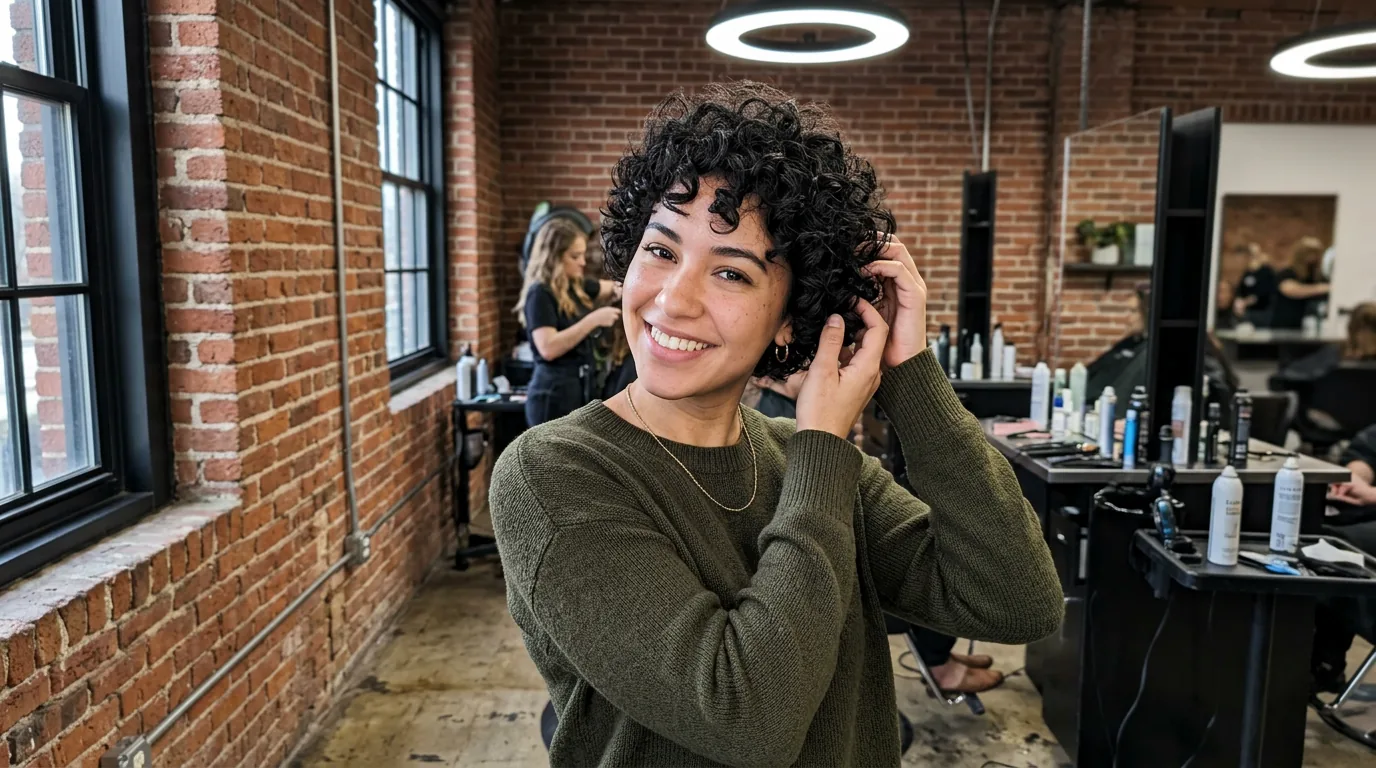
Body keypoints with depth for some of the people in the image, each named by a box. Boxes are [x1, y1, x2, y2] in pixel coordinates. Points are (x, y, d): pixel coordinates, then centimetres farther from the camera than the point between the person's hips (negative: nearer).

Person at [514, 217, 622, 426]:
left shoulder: (576, 286, 11)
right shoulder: (540, 293, -13)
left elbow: (614, 287, 27)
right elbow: (548, 348, -24)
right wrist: (592, 320, -24)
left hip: (580, 390, 9)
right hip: (554, 393, -9)